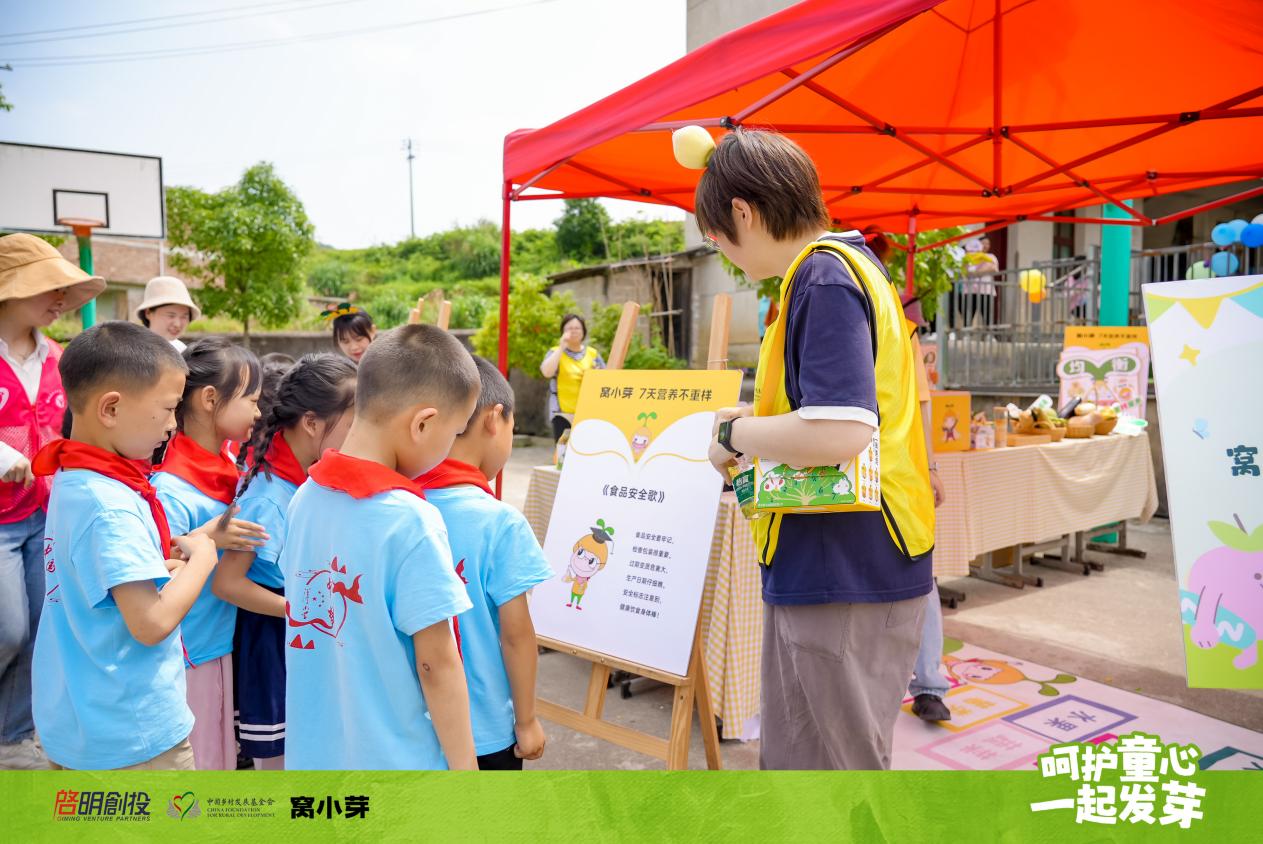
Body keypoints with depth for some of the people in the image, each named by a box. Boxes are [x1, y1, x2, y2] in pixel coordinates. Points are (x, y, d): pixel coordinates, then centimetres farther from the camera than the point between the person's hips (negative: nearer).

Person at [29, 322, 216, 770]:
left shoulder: (70, 480, 3)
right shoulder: (111, 506, -26)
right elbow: (153, 622, -29)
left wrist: (170, 553, -2)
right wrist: (201, 557, -14)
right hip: (134, 734, -9)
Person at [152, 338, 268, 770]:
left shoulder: (229, 466, 3)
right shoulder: (170, 487, -21)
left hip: (223, 641, 8)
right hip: (186, 653, -8)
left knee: (221, 755, 21)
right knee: (194, 760, 7)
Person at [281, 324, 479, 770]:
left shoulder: (305, 497, -2)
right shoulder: (411, 522, -24)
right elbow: (435, 663, -20)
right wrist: (465, 768, -9)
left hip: (313, 751, 7)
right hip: (394, 760, -6)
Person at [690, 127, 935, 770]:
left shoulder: (823, 278, -17)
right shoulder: (848, 264, 15)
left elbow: (839, 432, -27)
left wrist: (735, 435, -12)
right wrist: (758, 423, 13)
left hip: (840, 572, -10)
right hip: (832, 567, 10)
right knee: (793, 754, 22)